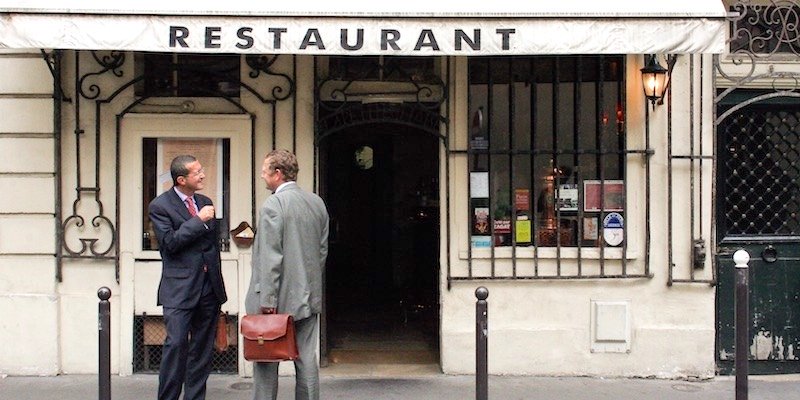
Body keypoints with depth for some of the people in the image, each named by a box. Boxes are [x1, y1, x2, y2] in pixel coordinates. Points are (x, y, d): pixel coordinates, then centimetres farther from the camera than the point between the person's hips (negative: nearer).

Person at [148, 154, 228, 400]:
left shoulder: (205, 202, 14)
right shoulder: (160, 205, -4)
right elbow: (170, 242, -15)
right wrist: (199, 221, -16)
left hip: (209, 288, 6)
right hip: (180, 289, -6)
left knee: (203, 347, 8)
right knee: (176, 344, -12)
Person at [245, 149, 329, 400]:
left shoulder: (272, 205, -14)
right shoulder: (317, 203, 8)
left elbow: (270, 257, -17)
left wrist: (267, 298, -15)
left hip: (279, 298, -6)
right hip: (309, 295, 7)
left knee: (267, 358, 3)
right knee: (307, 358, 9)